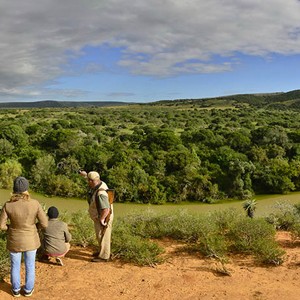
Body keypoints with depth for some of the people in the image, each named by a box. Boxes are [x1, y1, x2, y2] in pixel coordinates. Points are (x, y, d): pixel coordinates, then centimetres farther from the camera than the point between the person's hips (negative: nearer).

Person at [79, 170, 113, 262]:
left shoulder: (100, 193, -34)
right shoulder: (100, 183, -6)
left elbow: (106, 210, -36)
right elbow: (94, 179, 22)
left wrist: (101, 220, -23)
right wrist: (86, 175, 21)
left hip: (103, 218, -10)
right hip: (100, 217, 10)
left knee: (102, 237, 4)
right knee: (100, 236, 23)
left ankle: (104, 256, 18)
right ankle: (102, 251, 40)